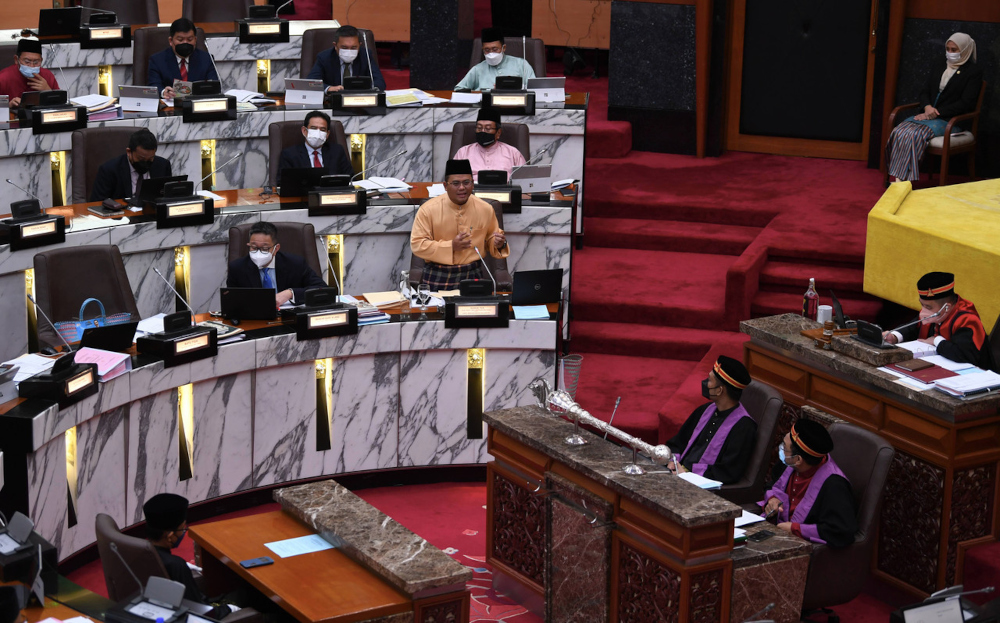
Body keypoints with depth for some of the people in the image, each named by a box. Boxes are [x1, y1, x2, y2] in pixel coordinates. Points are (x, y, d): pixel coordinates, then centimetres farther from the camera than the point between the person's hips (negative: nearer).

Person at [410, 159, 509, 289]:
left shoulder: (485, 209, 5)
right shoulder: (428, 209, -5)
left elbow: (490, 238, 20)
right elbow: (417, 244, -7)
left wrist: (499, 245, -4)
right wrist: (450, 246, -15)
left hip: (472, 276, 2)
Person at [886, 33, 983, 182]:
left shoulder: (974, 72, 1)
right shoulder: (940, 69, 22)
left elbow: (966, 103, -8)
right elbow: (925, 92, 20)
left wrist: (936, 113, -14)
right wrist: (927, 107, -5)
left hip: (950, 120, -6)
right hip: (928, 114, 6)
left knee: (914, 135, -33)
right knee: (899, 132, -25)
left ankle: (907, 182, -33)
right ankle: (896, 178, -30)